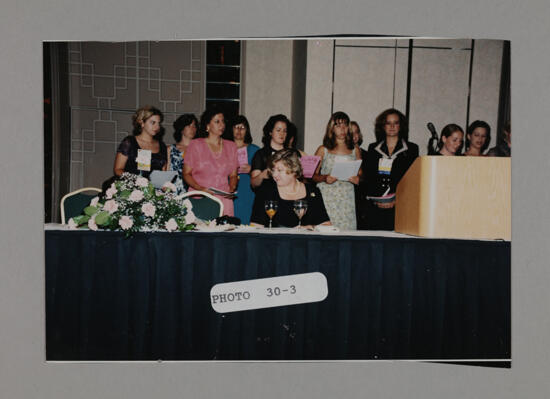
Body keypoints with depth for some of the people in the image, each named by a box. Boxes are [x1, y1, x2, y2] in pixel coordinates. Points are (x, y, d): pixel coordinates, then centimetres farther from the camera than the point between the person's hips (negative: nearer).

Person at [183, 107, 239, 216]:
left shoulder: (231, 146, 14)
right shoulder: (195, 145, 5)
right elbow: (186, 174, 3)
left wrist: (232, 189, -4)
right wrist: (200, 189, -13)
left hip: (224, 199, 2)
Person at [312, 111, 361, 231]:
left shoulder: (355, 150, 14)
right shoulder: (323, 150, 8)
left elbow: (361, 175, 16)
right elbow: (313, 175, 6)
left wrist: (357, 179, -5)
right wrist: (324, 178, -13)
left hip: (347, 198, 1)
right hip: (326, 197, -1)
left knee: (346, 229, -7)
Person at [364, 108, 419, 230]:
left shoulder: (412, 149, 8)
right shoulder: (373, 148, 15)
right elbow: (367, 177, 9)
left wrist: (395, 201, -11)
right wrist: (376, 200, -6)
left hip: (399, 206, -2)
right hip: (375, 207, 2)